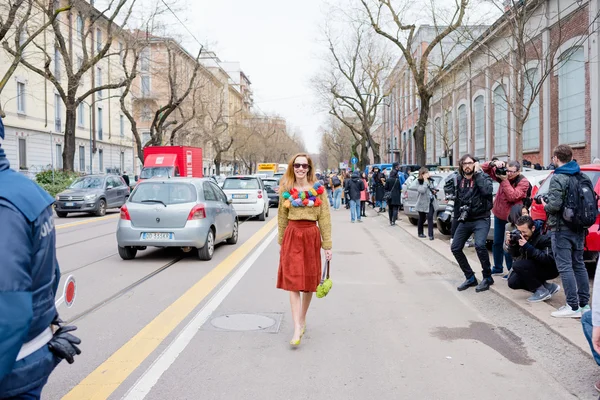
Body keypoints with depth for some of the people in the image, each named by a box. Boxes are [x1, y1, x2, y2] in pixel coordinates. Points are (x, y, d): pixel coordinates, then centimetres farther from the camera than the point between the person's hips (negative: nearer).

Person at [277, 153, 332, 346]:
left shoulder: (318, 189, 0)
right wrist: (282, 242, 8)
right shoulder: (286, 190, 4)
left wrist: (327, 244, -4)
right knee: (293, 283, -7)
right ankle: (297, 329, -9)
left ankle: (302, 319, 30)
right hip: (292, 236, 0)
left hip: (311, 236, 0)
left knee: (309, 282, 10)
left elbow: (324, 217, -2)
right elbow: (282, 218, 9)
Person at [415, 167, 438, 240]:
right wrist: (425, 181, -21)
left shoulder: (430, 180, 8)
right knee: (422, 219, 11)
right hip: (423, 203, -3)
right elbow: (422, 190, -25)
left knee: (430, 217, -8)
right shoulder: (419, 182, -9)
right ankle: (420, 233, 29)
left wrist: (434, 191, 3)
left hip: (431, 202, 3)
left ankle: (431, 235, -8)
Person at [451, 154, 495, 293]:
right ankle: (470, 278, 20)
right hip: (464, 220, 6)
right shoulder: (459, 179, 6)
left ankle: (487, 277, -6)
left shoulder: (483, 176, -7)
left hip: (481, 219, -6)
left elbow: (487, 190, -28)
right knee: (455, 248, 3)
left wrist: (478, 173, -22)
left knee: (479, 245, -27)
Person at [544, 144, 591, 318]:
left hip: (562, 229, -8)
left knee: (565, 267, -4)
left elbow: (554, 205, -23)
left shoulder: (558, 178, -15)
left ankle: (573, 307, -3)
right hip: (579, 228, 8)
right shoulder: (583, 177, 9)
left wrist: (545, 206, -3)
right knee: (579, 265, 14)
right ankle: (584, 304, 20)